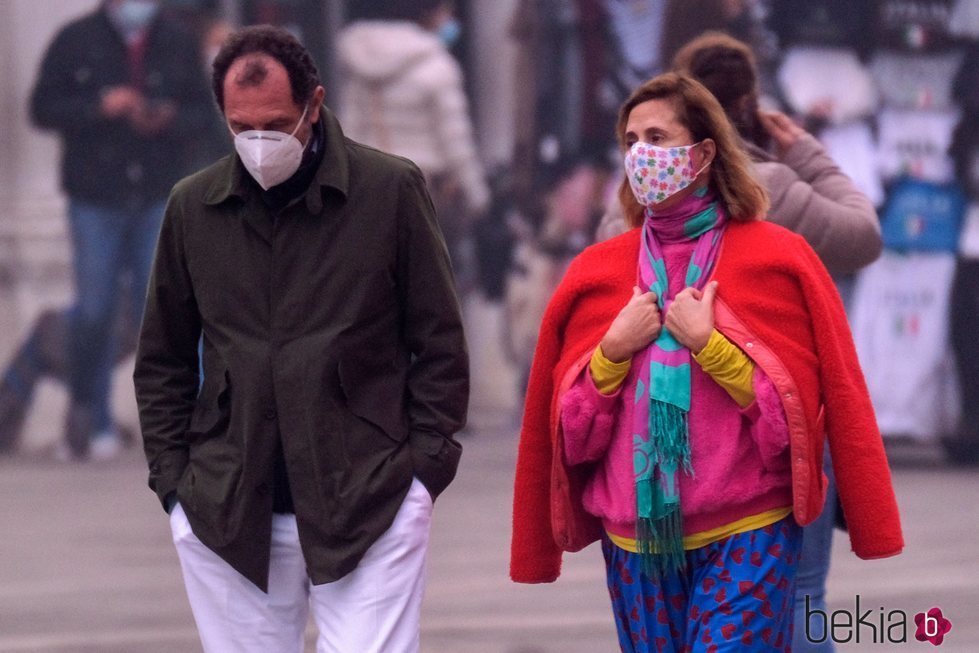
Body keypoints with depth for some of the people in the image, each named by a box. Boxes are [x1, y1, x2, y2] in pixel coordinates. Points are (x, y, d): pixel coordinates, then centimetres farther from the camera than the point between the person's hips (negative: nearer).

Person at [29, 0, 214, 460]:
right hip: (95, 199, -1)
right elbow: (43, 108, -2)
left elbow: (201, 111, 8)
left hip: (159, 198, 1)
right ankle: (90, 417, 12)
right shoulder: (76, 41, -1)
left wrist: (168, 120, -14)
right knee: (93, 313, -4)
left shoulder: (178, 46, 4)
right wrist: (99, 107, -17)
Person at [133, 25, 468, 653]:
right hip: (224, 517, 3)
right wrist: (174, 481, 6)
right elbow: (163, 362, 15)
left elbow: (440, 345, 4)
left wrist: (426, 467, -3)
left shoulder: (392, 190, -1)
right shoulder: (193, 207, 7)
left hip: (370, 506, -3)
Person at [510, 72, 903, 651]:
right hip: (637, 539, 4)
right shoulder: (597, 272, 10)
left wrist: (708, 345, -13)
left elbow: (793, 405, -5)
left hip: (748, 538, -4)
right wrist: (612, 351, -6)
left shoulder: (778, 260, 0)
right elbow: (571, 424, 9)